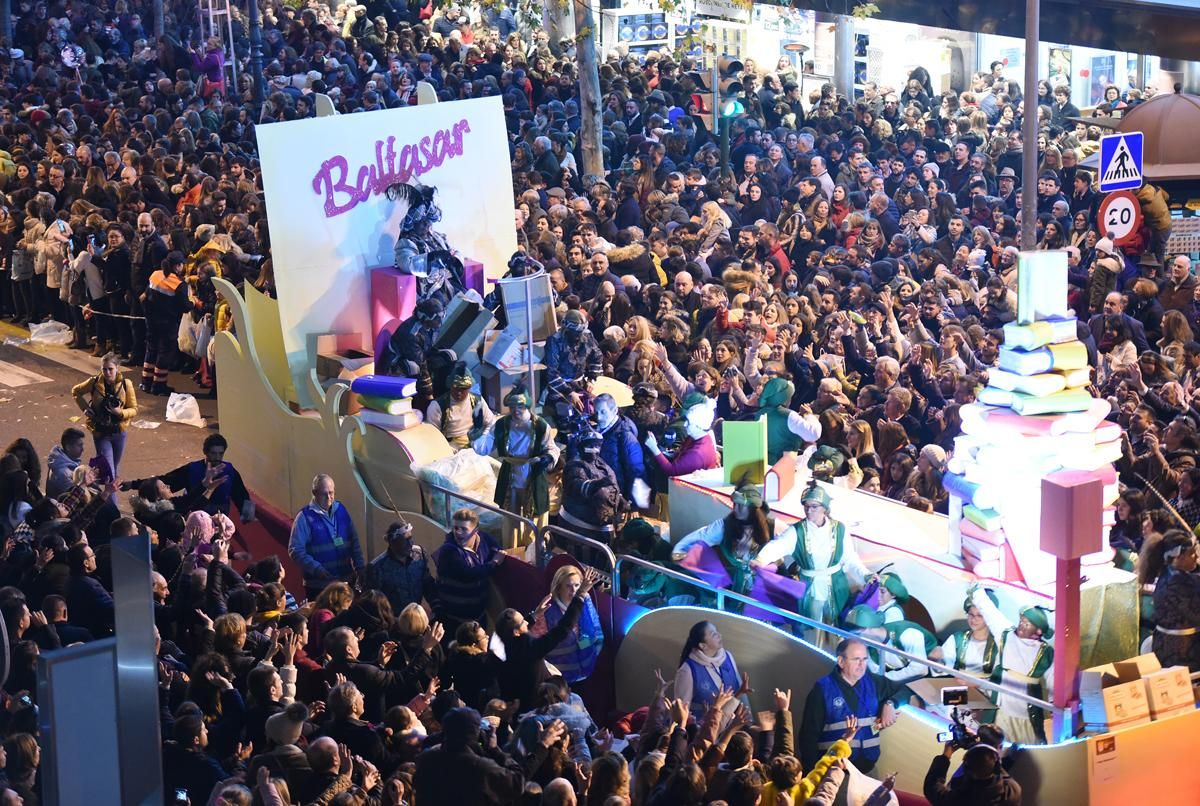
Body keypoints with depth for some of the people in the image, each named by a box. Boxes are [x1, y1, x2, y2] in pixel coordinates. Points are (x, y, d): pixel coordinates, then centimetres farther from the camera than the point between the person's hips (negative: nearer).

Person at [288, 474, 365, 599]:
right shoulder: (305, 517, -7)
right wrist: (318, 570, -20)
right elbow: (295, 551, -11)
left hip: (346, 581, 5)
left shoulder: (341, 511, 8)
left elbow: (354, 543, 15)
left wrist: (360, 568, 7)